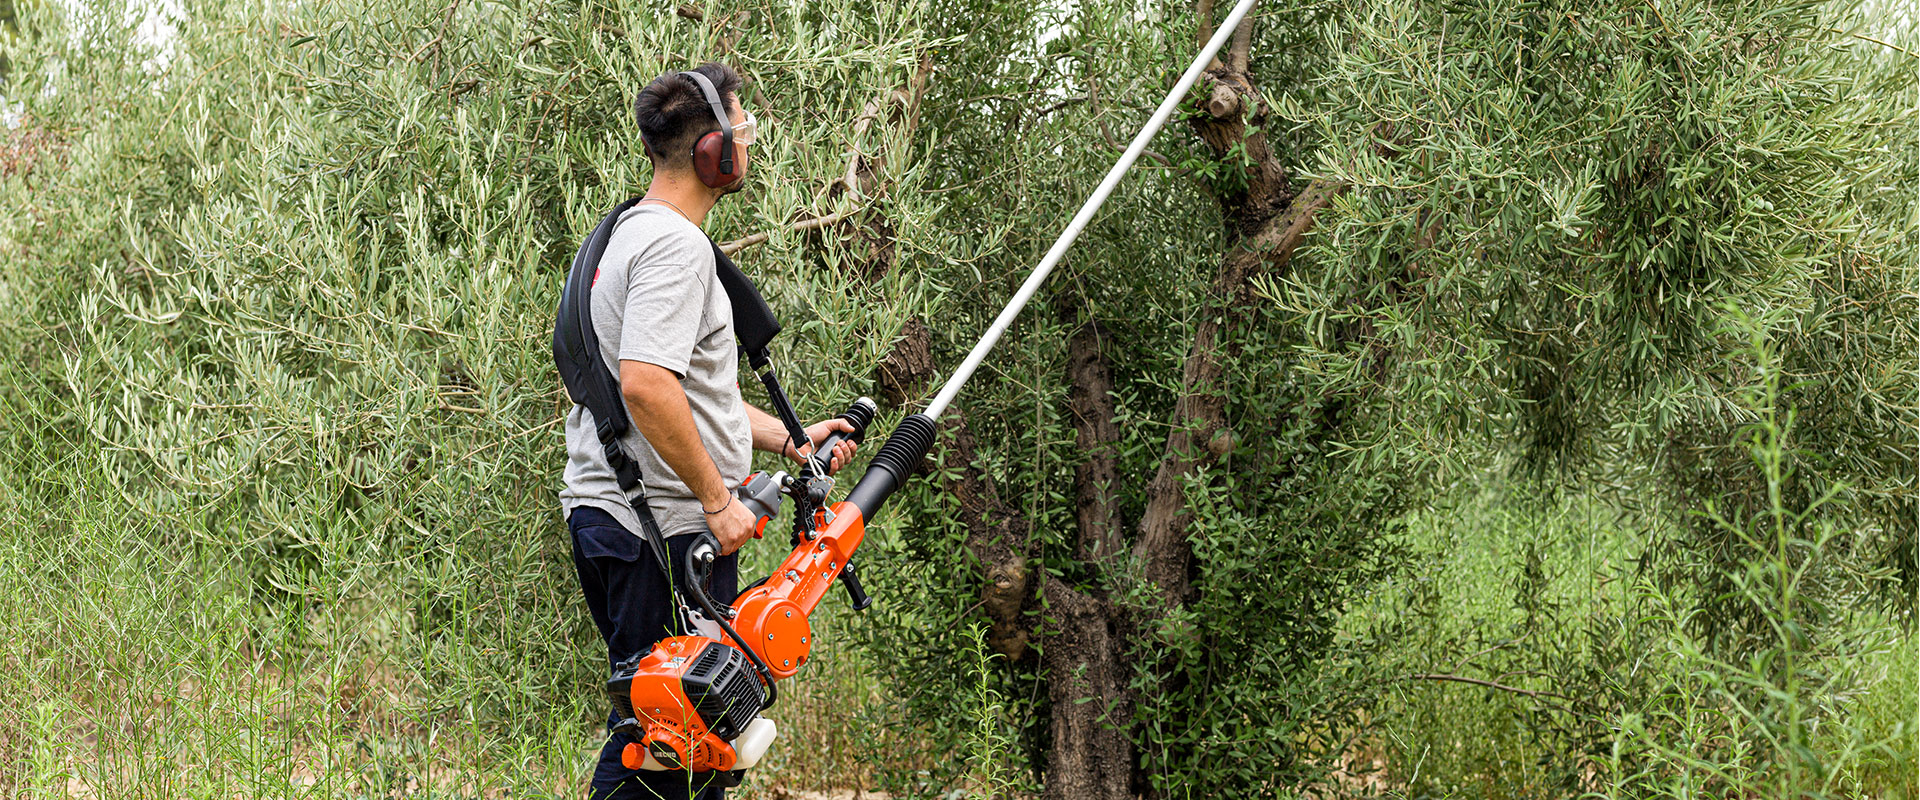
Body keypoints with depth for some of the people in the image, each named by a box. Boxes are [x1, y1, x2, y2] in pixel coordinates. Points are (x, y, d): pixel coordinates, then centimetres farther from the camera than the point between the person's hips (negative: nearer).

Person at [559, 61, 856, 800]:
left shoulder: (634, 234, 18)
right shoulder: (676, 244, -16)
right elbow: (646, 384, -28)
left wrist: (786, 439, 24)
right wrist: (717, 498, -21)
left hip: (607, 514, 11)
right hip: (663, 531, -11)